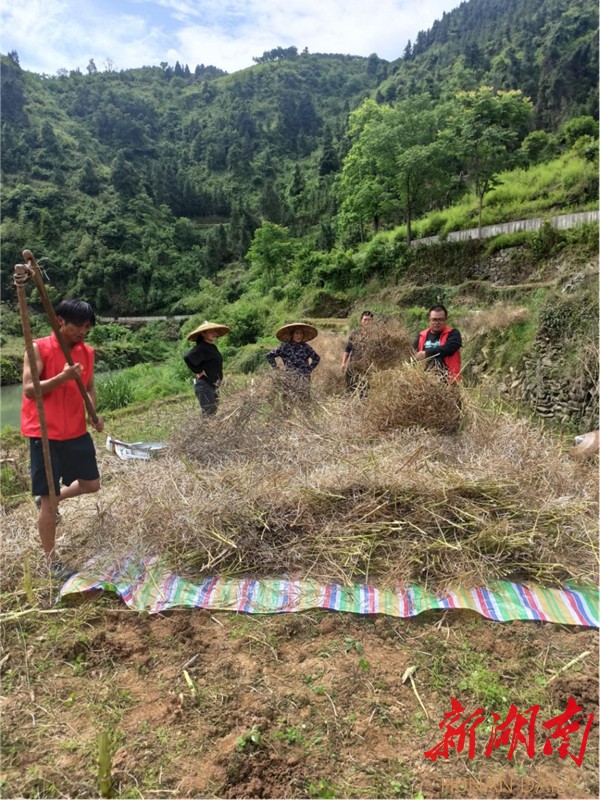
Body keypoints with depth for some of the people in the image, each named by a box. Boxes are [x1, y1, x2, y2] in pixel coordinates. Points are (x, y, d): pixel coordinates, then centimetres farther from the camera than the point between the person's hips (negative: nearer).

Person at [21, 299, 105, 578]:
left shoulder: (87, 352, 5)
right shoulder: (39, 348, -11)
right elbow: (29, 390, -15)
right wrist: (63, 377, -29)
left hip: (77, 431, 6)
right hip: (45, 434, -6)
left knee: (91, 484, 13)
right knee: (50, 500, 0)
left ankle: (48, 498, 40)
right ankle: (51, 561, 15)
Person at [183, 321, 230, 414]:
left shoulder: (213, 347, 12)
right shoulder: (201, 348, -16)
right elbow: (187, 358, -30)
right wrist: (198, 371, -21)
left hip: (213, 386, 9)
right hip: (204, 386, -9)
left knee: (213, 413, 14)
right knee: (209, 414, -10)